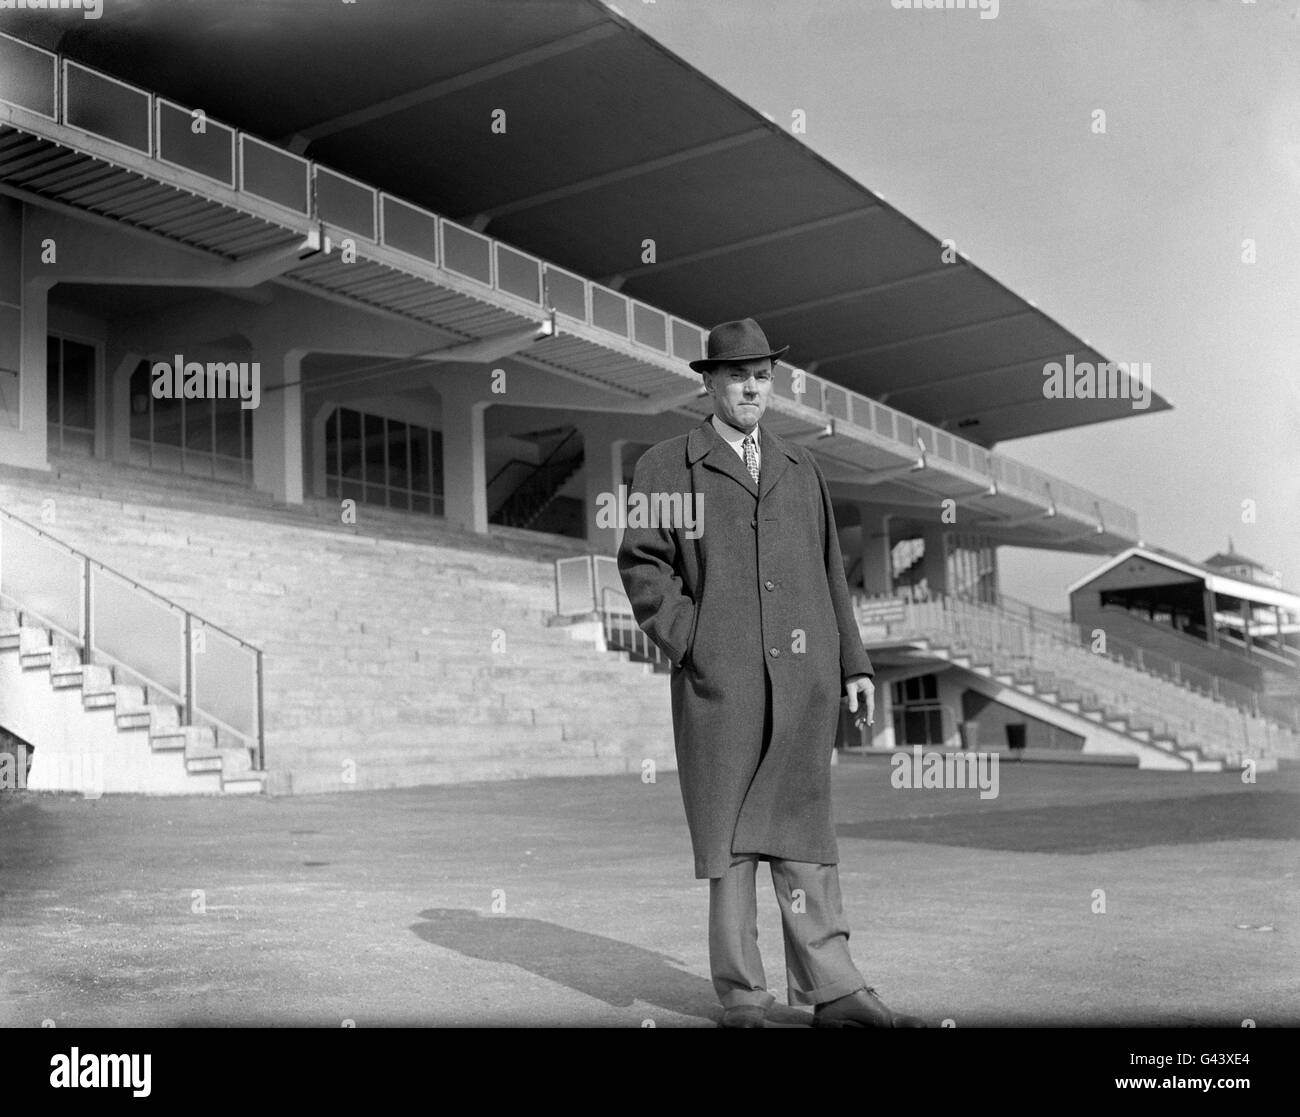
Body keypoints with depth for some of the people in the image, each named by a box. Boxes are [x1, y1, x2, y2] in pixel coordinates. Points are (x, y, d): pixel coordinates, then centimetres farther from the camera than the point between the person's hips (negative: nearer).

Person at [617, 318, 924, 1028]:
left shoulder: (800, 468, 19)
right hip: (719, 677, -3)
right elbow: (641, 566, 1)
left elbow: (829, 571, 19)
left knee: (803, 828, 4)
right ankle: (742, 992, 12)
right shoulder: (666, 467, 6)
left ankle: (832, 992, 7)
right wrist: (690, 644, -9)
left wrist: (854, 663, 14)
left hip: (804, 676, 3)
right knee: (728, 833, 3)